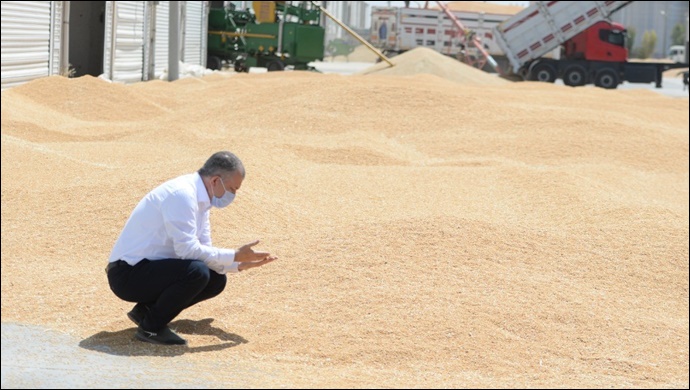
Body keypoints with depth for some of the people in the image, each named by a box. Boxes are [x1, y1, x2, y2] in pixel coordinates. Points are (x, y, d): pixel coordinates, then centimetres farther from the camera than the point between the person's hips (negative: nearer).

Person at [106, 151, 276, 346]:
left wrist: (240, 264, 0)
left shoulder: (200, 198, 9)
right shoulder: (181, 194, -21)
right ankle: (151, 327, -10)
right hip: (128, 274, -10)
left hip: (152, 268, 10)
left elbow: (204, 250, 13)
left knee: (216, 279, 7)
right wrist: (235, 256, -18)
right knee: (197, 272, -28)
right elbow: (188, 249, -25)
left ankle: (148, 309, 11)